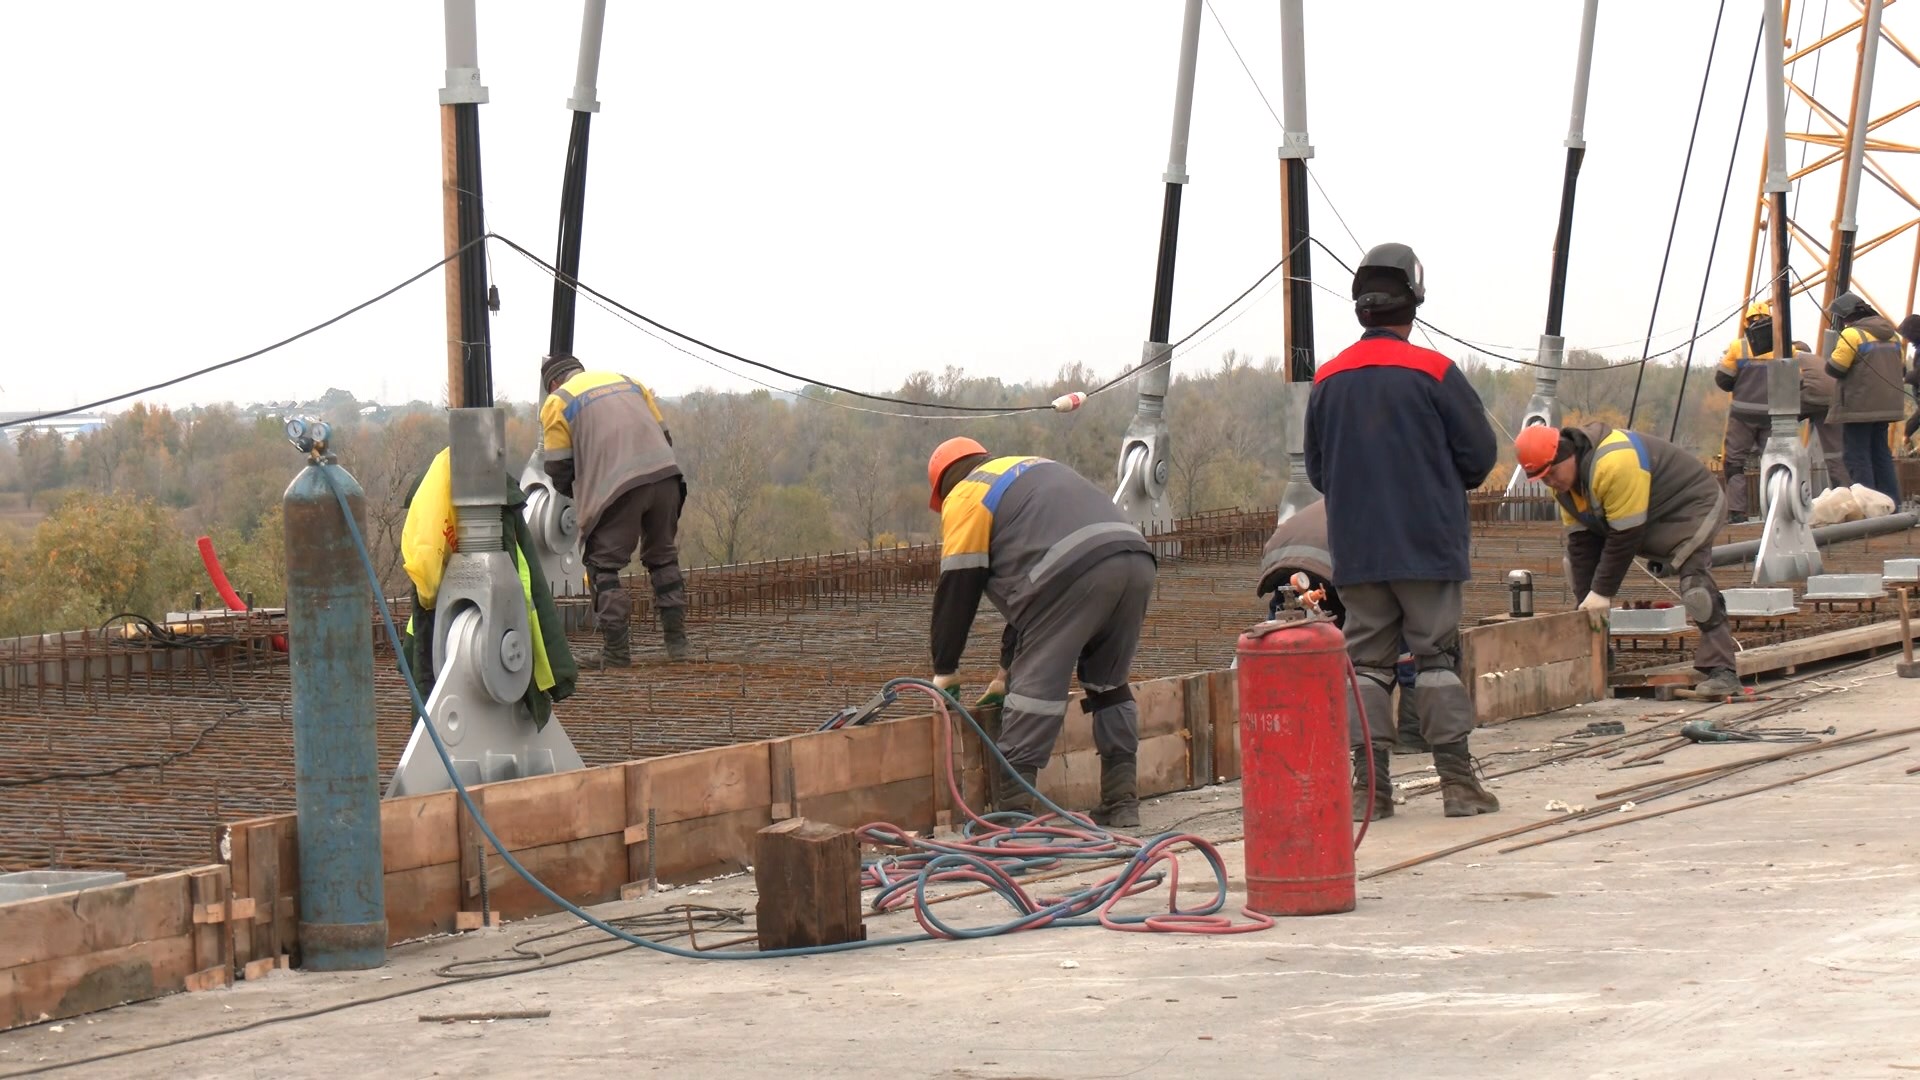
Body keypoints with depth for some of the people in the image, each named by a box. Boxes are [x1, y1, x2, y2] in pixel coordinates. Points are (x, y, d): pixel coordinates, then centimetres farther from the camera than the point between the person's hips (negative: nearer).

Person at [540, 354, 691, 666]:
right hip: (665, 475, 5)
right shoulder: (626, 382, 26)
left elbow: (559, 468, 8)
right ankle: (676, 642, 20)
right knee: (663, 558, 20)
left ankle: (617, 650, 1)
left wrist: (581, 494, 27)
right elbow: (664, 434, 23)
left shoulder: (557, 402, 10)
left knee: (604, 564, 5)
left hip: (617, 488, -5)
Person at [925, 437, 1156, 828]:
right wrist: (1008, 666, 41)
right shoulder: (1035, 469, 39)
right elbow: (1025, 585, 40)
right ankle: (1122, 803, 19)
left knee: (1035, 686, -3)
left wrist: (945, 670, 21)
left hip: (1075, 574, -8)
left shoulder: (965, 496, 14)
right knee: (1109, 684, 21)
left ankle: (1012, 807, -7)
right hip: (1137, 560, 8)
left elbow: (958, 588, 11)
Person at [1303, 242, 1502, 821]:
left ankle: (1370, 786, 1)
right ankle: (1457, 781, 0)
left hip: (1355, 550, 3)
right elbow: (1480, 454, -3)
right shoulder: (1434, 372, -7)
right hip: (1428, 545, -3)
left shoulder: (1327, 381, 4)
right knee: (1437, 658, 2)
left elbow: (1316, 469, 11)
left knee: (1367, 661, 6)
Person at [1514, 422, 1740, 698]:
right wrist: (1587, 600, -14)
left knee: (1693, 579, -30)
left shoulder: (1614, 463, -36)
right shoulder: (1563, 478, -7)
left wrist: (1602, 592, -27)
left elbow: (1625, 537, -32)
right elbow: (1581, 540, -7)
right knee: (1576, 562, 5)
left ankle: (1721, 671, -27)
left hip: (1690, 509, -9)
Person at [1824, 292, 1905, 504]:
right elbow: (1900, 370, 18)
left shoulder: (1852, 335, -13)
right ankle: (1892, 503, 13)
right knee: (1881, 454, 14)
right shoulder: (1892, 335, 13)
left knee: (1857, 456, -4)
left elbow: (1834, 369, -12)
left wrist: (1836, 349, 7)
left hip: (1858, 407, -8)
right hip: (1886, 405, 8)